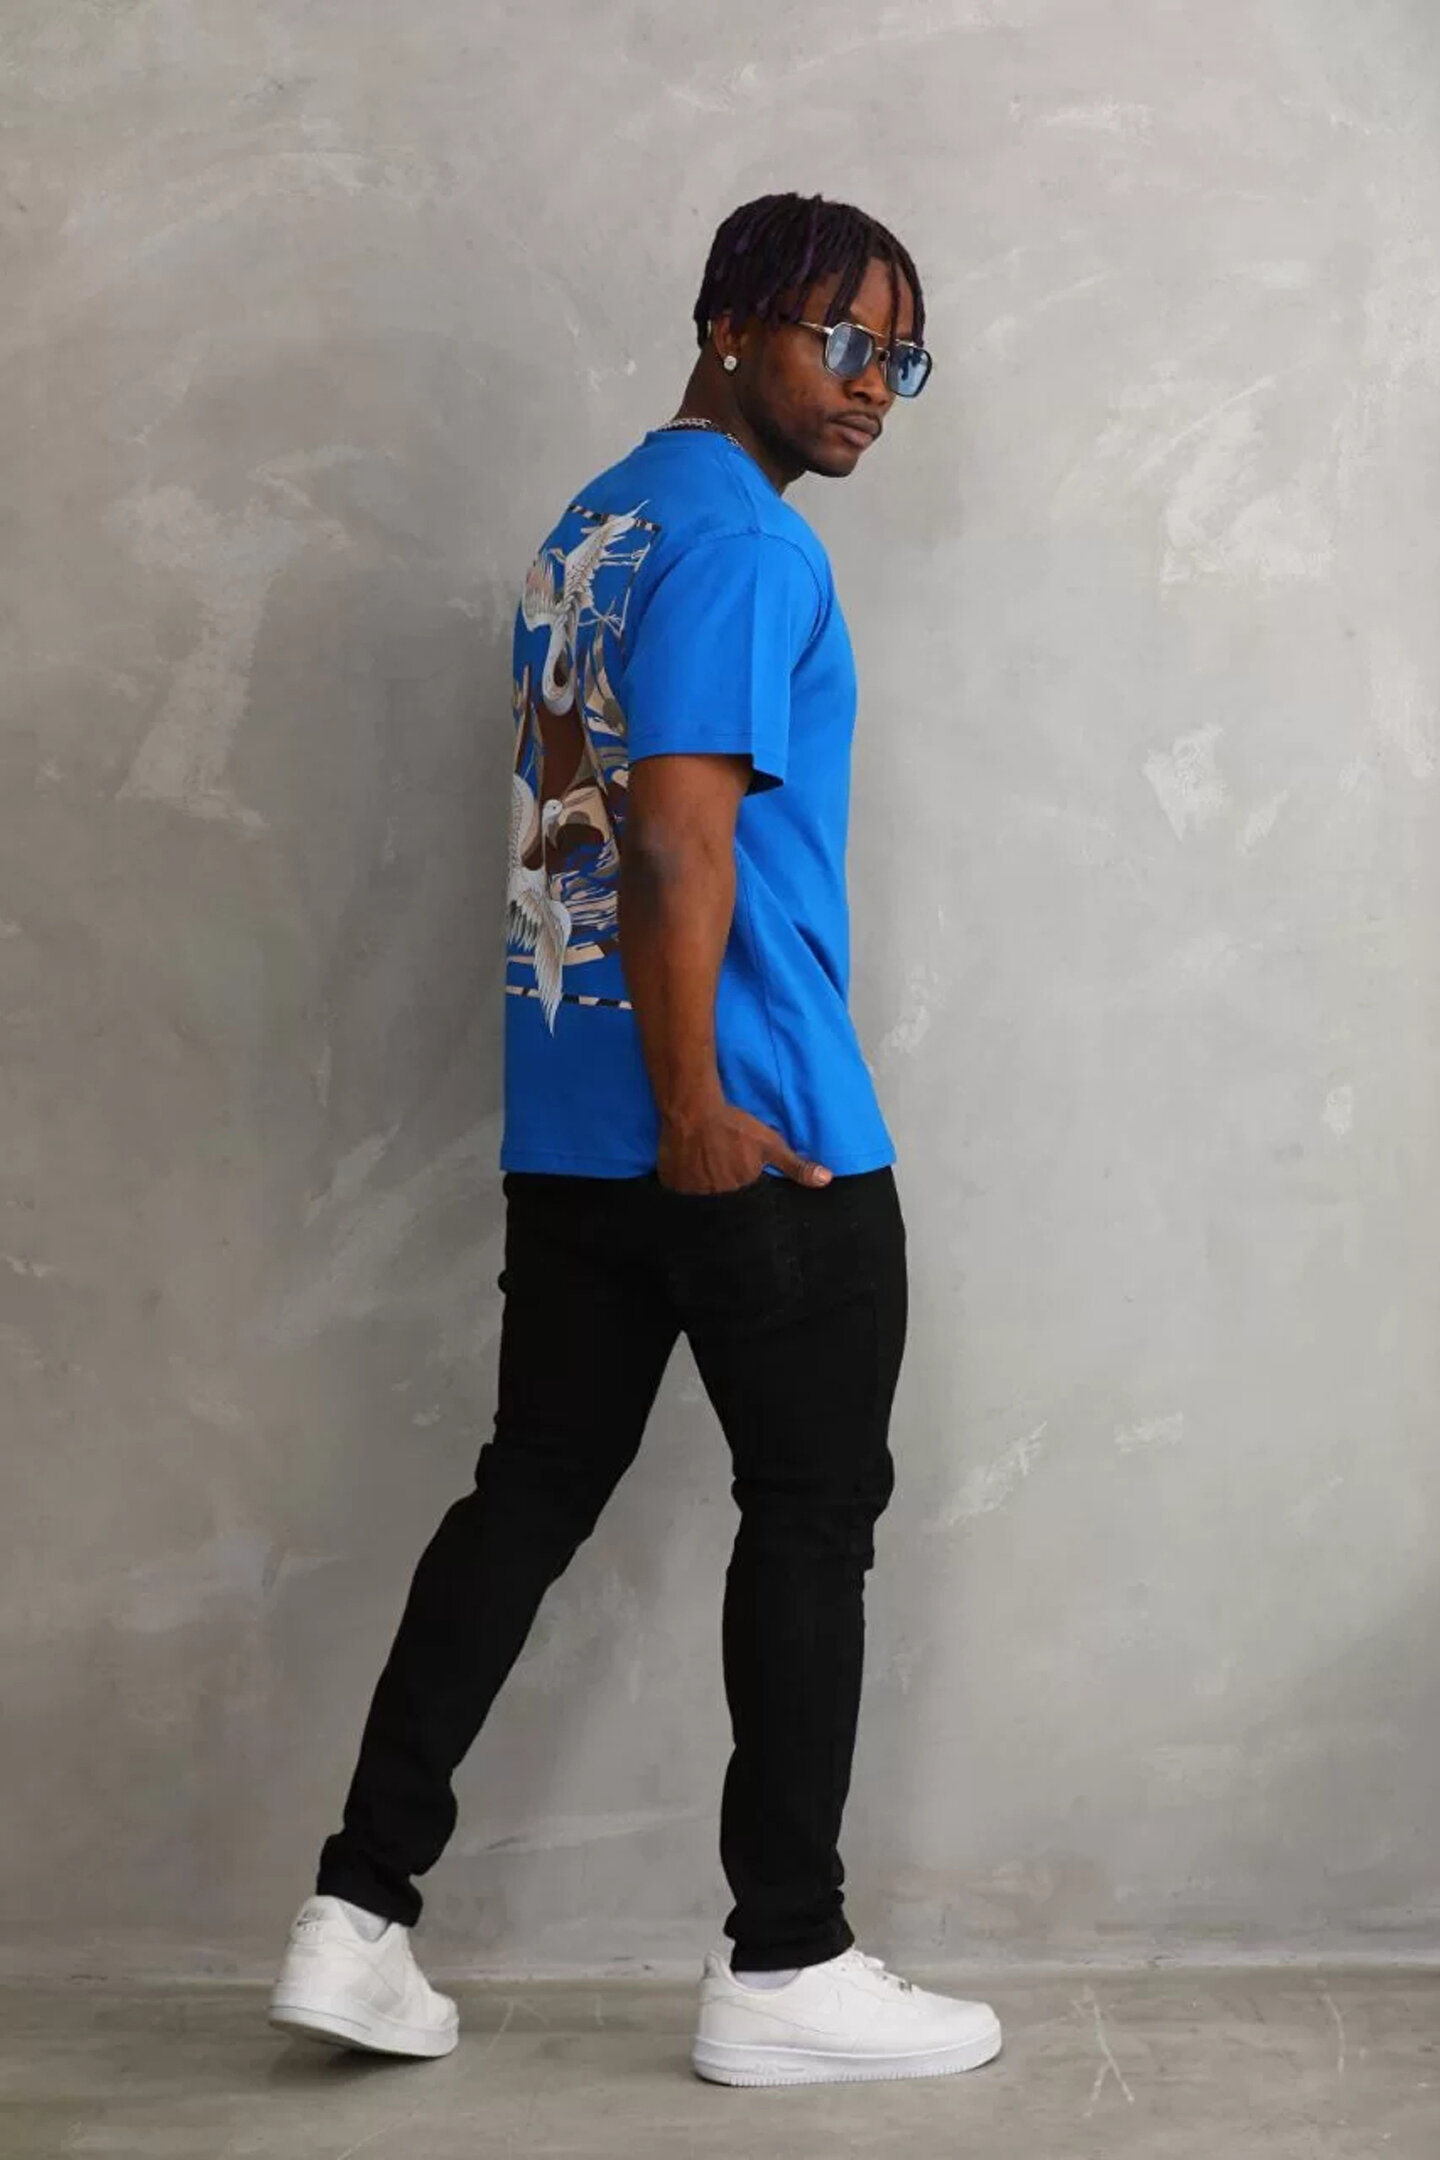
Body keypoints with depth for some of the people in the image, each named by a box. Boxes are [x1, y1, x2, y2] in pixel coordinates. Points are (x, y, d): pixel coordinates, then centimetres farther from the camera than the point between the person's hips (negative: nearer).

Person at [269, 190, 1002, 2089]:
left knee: (531, 1494, 12)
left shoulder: (592, 527, 16)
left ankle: (360, 1914, 13)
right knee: (813, 1513, 4)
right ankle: (784, 1970, 12)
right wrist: (699, 1118, -20)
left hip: (564, 1131, 9)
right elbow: (678, 841, -22)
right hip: (759, 1142, -9)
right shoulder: (744, 542, -13)